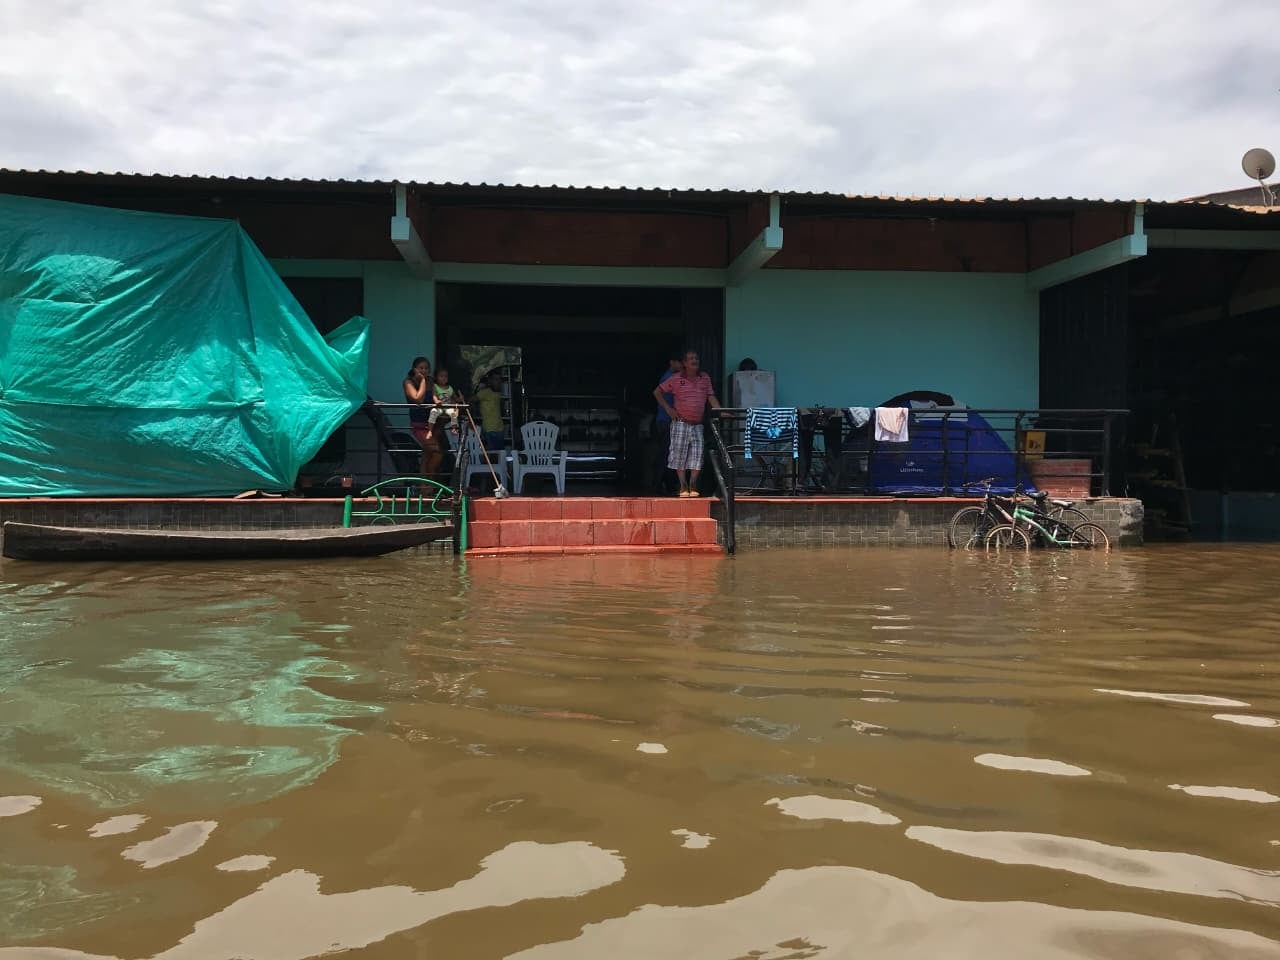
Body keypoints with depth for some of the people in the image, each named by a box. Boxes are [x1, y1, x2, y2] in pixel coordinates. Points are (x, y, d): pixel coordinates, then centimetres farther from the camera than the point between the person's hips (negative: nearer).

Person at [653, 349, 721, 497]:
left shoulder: (705, 379, 9)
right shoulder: (676, 379, -1)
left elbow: (711, 397, 7)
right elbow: (657, 392, 4)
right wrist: (668, 408, -4)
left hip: (698, 424, 3)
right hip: (681, 423, -3)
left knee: (697, 456, -2)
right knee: (679, 455, -2)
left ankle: (693, 486, 5)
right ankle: (683, 486, 5)